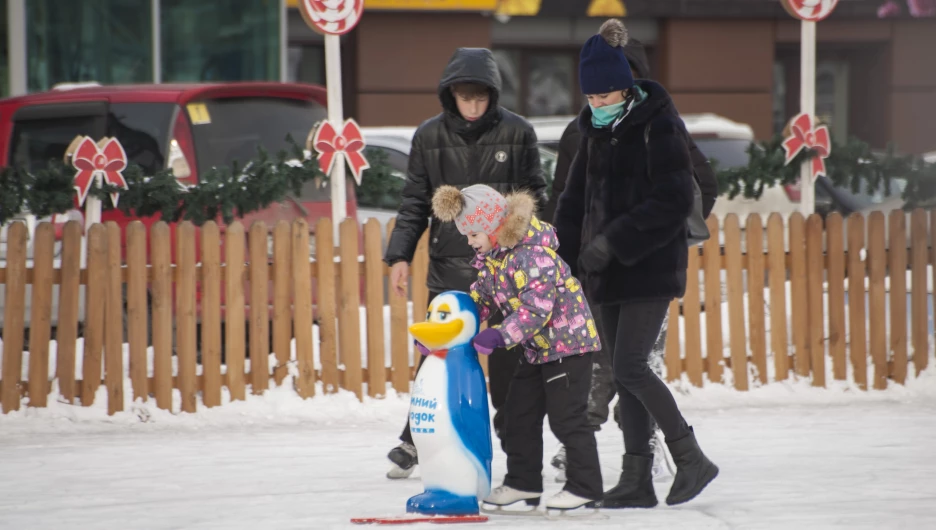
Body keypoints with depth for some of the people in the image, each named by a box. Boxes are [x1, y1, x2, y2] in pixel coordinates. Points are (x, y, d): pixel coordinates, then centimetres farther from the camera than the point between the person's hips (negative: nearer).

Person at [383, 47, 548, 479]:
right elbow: (415, 202, 9)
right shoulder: (430, 137, 3)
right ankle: (416, 439, 14)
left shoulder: (517, 133, -1)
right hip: (449, 267, 1)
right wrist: (400, 255, 2)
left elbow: (535, 199, 5)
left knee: (507, 357, 2)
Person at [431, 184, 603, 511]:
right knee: (519, 414, 13)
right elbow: (481, 297, 11)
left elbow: (536, 309, -31)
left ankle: (585, 487, 3)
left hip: (567, 342, -10)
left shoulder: (534, 255, -27)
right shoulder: (492, 256, 4)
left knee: (566, 417, -6)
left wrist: (499, 337, -35)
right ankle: (523, 483, 21)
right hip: (537, 349, 10)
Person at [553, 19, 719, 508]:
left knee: (630, 367, -14)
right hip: (609, 271, 7)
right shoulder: (595, 131, 11)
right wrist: (565, 256, 3)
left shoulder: (658, 125, -11)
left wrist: (614, 241, -20)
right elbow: (575, 200, 16)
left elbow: (674, 201, -18)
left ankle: (690, 458, -3)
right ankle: (637, 479, 10)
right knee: (624, 373, 7)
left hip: (651, 267, -7)